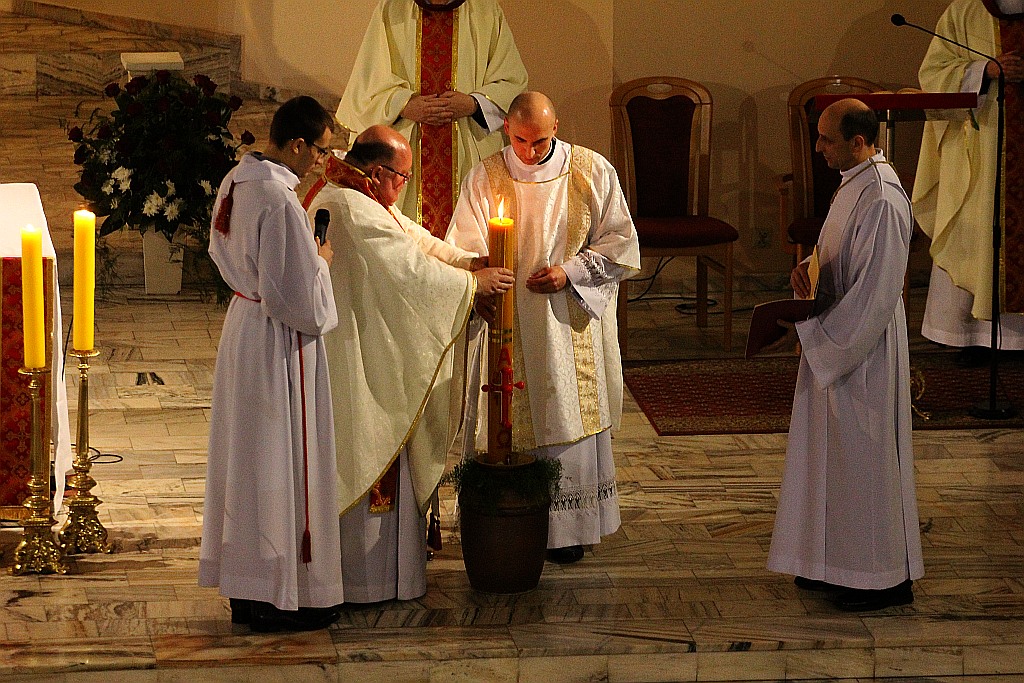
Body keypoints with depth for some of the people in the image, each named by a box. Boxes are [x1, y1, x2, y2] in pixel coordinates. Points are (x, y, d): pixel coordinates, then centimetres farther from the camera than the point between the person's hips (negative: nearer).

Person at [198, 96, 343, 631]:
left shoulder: (236, 182, 3)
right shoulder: (279, 201, -26)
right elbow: (299, 296, -25)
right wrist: (321, 262, -4)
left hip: (243, 321, 10)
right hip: (279, 341, -10)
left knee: (247, 457, 16)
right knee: (281, 462, 0)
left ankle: (245, 591, 25)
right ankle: (281, 595, 8)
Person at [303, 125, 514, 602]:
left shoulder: (357, 200, 11)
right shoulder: (354, 211, -22)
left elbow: (416, 241, 12)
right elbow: (410, 269, -22)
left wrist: (473, 262, -1)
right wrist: (473, 282, -12)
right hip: (361, 361, -11)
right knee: (366, 455, -2)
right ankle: (368, 579, 5)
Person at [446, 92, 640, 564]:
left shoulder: (592, 172, -1)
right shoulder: (486, 177, 0)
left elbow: (621, 242, 2)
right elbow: (464, 247, -6)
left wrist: (569, 272, -12)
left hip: (572, 324, 0)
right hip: (509, 322, 0)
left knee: (569, 418, 3)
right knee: (510, 424, 0)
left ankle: (567, 529, 13)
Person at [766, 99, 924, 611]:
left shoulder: (882, 201, -24)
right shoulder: (854, 184, 7)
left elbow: (876, 292, -25)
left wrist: (813, 332, -21)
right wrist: (808, 267, -1)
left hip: (866, 347, -10)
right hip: (836, 340, 10)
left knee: (866, 458, 0)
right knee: (837, 453, 17)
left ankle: (885, 577, 10)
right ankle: (839, 563, 27)